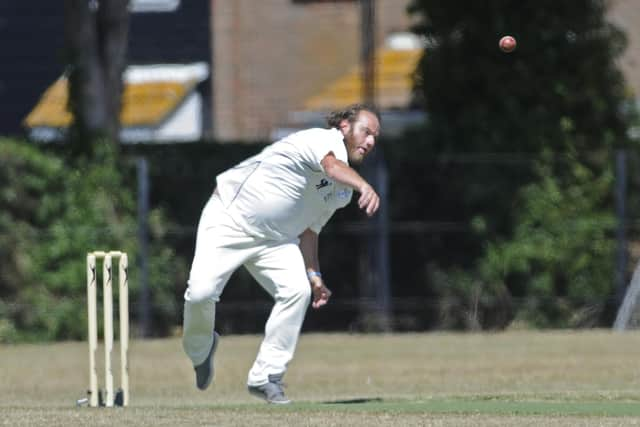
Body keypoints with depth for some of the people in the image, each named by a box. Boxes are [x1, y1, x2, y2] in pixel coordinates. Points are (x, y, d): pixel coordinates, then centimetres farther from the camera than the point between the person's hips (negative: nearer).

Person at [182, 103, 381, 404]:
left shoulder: (342, 191, 7)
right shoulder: (325, 139, -19)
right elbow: (332, 166, -43)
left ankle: (265, 377, -8)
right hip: (229, 220, -7)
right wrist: (364, 186, -63)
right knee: (201, 292, -21)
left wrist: (313, 273, 4)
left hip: (275, 240, 7)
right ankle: (200, 348, 13)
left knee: (297, 290, -17)